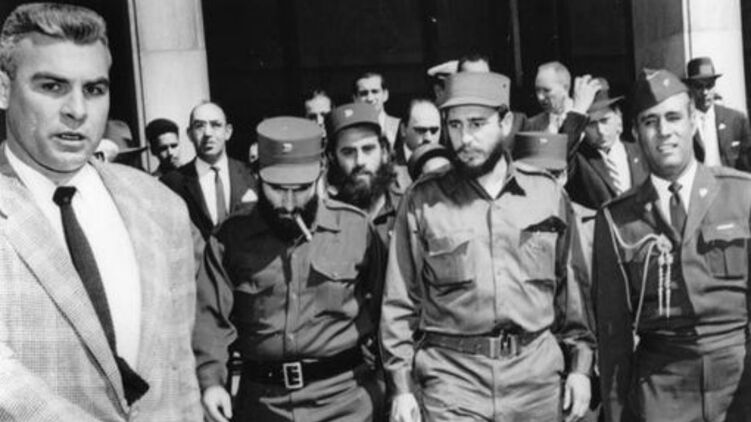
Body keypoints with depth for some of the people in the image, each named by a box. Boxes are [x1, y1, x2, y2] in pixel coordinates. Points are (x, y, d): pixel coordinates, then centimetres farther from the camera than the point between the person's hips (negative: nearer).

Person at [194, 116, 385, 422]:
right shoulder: (232, 236, -1)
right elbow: (211, 315, -1)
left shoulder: (355, 227, -2)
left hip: (343, 395, -1)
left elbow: (384, 305, 3)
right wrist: (211, 380, -15)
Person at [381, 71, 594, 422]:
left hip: (537, 374, 2)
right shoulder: (422, 201, -1)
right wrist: (402, 386, -3)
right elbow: (400, 301, 1)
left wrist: (580, 363, 8)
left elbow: (570, 284, 10)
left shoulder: (548, 193, 4)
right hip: (453, 378, -1)